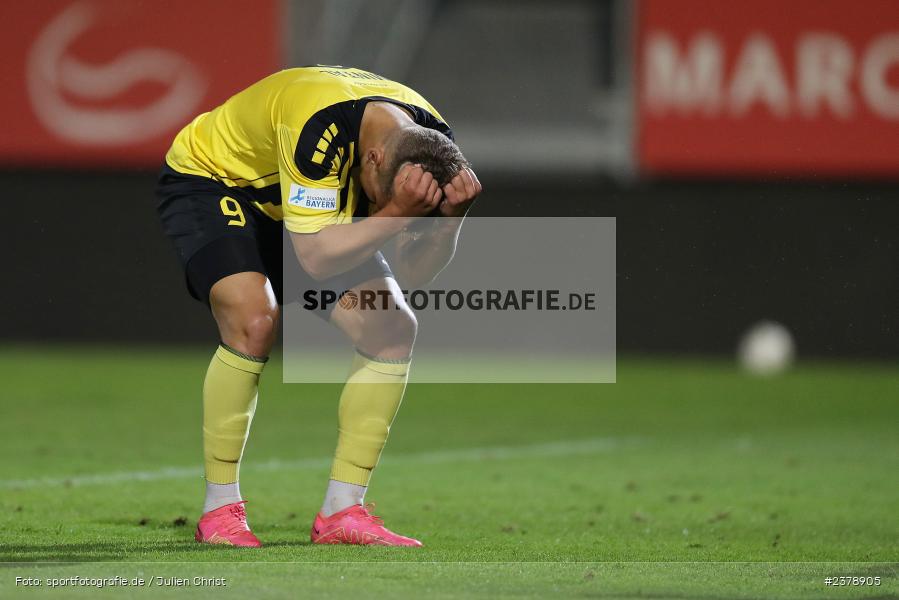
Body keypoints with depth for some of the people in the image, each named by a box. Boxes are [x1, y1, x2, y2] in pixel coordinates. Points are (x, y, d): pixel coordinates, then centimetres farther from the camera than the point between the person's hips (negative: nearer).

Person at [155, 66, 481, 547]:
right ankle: (219, 511, -17)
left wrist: (451, 216, -32)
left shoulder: (428, 142, -20)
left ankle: (341, 511, -2)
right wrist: (396, 214, -46)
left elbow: (415, 273, -15)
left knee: (394, 330, -9)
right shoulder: (320, 127, -40)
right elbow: (315, 258, -40)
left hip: (312, 207, 7)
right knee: (254, 321, -31)